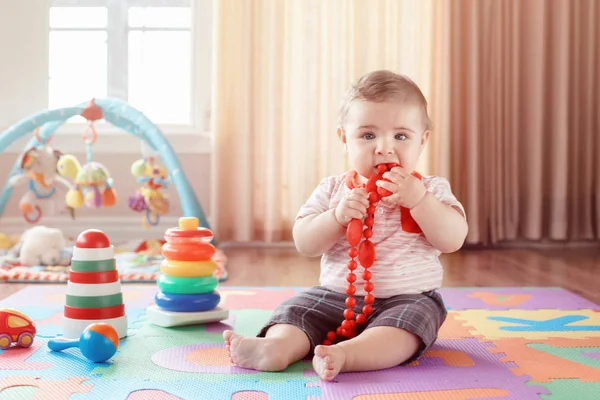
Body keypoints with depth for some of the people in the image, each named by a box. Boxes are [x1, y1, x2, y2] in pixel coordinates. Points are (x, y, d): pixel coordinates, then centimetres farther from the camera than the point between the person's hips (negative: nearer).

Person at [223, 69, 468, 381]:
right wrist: (338, 215, -21)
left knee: (409, 319, -33)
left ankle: (344, 353, -51)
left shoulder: (431, 189, 1)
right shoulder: (333, 189, 4)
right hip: (335, 295, 3)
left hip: (407, 298, -2)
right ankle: (276, 347, -41)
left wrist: (418, 199, -24)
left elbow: (453, 239, -12)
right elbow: (304, 243, -3)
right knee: (296, 308, -16)